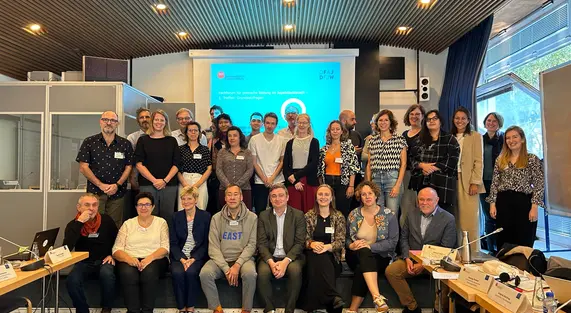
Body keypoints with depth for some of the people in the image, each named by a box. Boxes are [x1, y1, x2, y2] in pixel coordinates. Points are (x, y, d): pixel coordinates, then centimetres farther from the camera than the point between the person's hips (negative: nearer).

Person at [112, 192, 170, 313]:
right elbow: (116, 249, 5)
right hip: (130, 260, 1)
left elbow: (165, 247, 0)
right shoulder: (128, 224, 14)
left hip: (155, 259, -1)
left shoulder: (161, 222, 11)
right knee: (128, 274, -33)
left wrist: (150, 257, -20)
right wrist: (128, 258, -18)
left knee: (149, 273, -34)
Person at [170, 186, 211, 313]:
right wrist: (182, 259, -12)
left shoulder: (205, 216, 2)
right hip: (179, 256, 2)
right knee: (177, 272, -29)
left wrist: (193, 259, -14)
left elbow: (206, 243, -1)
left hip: (198, 256, -2)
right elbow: (173, 243, 5)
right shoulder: (176, 217, 10)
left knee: (191, 272, -31)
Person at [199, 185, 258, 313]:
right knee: (205, 273, -27)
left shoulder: (252, 217, 0)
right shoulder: (216, 218, 3)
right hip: (220, 260, 2)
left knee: (250, 274, -33)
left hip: (243, 258, -1)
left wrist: (237, 265, -18)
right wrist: (226, 268, -15)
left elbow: (252, 244, -5)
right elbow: (213, 246, -3)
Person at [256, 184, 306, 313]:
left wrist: (285, 261, -20)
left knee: (295, 271, -32)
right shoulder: (263, 216, 7)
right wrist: (271, 262, -17)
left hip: (291, 256, -1)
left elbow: (300, 243, -5)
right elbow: (262, 243, 1)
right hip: (269, 256, 1)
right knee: (263, 272, -29)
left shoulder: (298, 215, 2)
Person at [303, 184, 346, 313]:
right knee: (319, 258, -34)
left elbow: (341, 241, -3)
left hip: (332, 256, 0)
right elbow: (305, 239, 3)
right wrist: (312, 244, -22)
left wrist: (327, 247, -24)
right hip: (313, 255, 0)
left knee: (321, 257, -34)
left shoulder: (339, 216, 5)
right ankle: (334, 298, -39)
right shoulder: (309, 216, 7)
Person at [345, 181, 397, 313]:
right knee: (363, 252, -35)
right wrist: (352, 245, -15)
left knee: (362, 268, -33)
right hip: (356, 256, 2)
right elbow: (346, 237, 10)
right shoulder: (353, 215, 4)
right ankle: (377, 297, -49)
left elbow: (393, 242, -9)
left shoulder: (389, 215, -3)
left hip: (380, 257, -1)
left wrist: (370, 246, -21)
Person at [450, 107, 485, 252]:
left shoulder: (475, 136, 4)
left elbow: (478, 161, -2)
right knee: (455, 219, 4)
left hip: (468, 182, -3)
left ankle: (473, 252, 4)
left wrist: (475, 182, -11)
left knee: (470, 219, -4)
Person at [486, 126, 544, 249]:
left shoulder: (532, 159, -1)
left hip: (524, 202, -3)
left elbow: (539, 185, -5)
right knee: (503, 241, 8)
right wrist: (492, 204, 1)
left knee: (524, 242, 4)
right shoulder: (500, 159, 9)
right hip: (503, 203, 3)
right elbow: (494, 183, 9)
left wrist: (534, 207, -12)